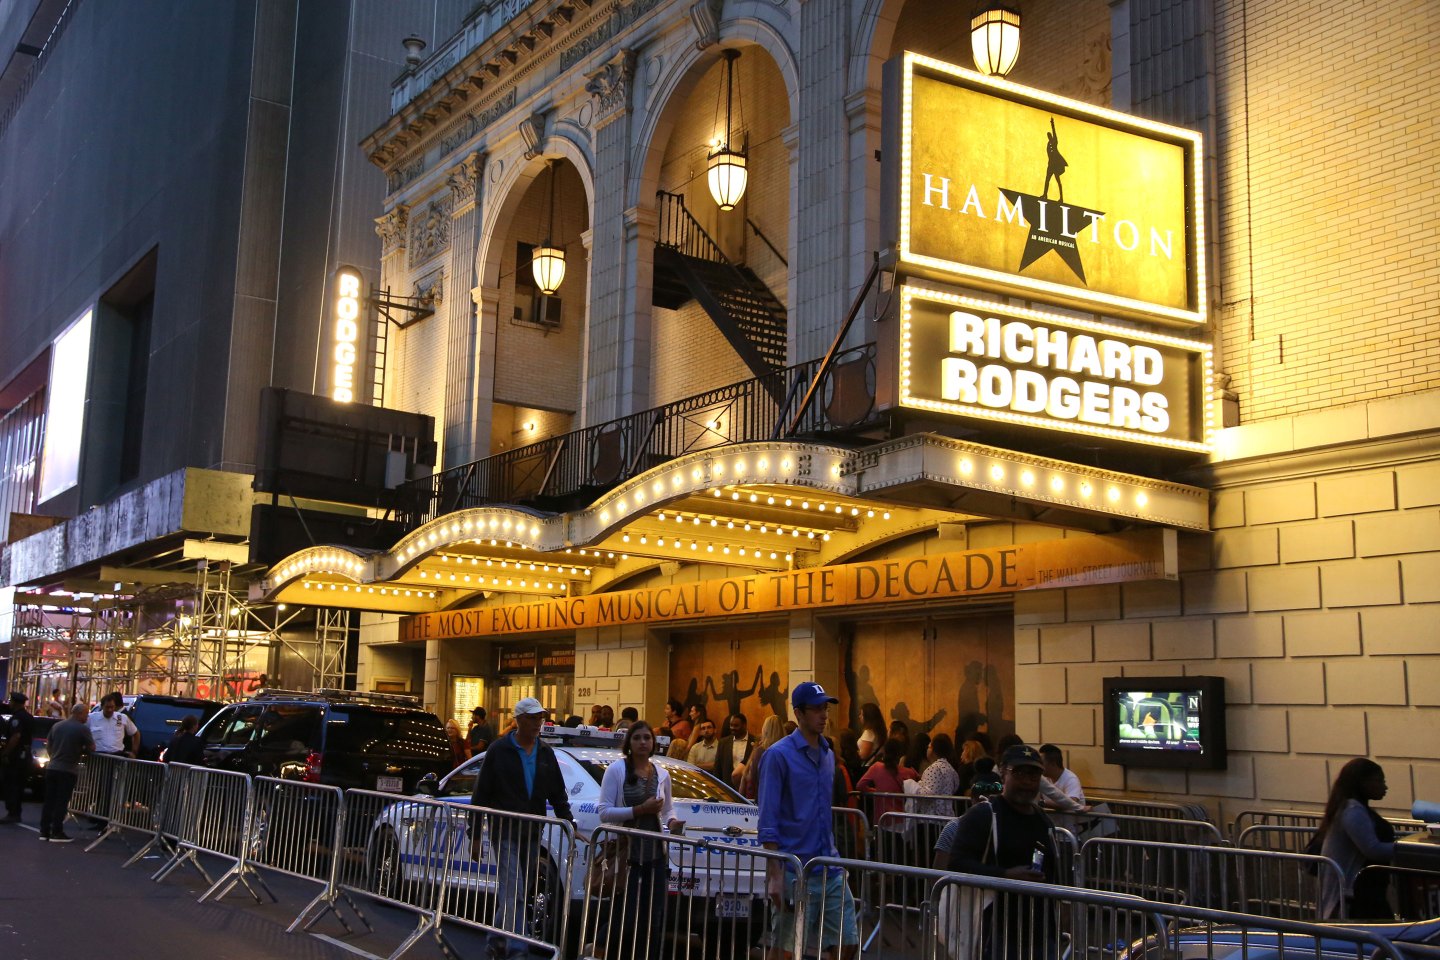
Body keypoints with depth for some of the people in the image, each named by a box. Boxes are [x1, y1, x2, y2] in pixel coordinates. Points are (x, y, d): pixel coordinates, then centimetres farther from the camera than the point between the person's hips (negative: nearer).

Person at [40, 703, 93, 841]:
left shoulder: (56, 726, 7)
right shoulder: (83, 729, -11)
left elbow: (48, 746, 14)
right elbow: (92, 747, -5)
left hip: (52, 768, 6)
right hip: (68, 770, -6)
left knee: (49, 800, 11)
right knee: (61, 803, -2)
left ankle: (44, 831, 14)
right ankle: (57, 833, -1)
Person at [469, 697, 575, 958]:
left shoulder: (545, 753, 11)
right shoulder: (499, 750, -3)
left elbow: (558, 795, 14)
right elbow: (480, 795, -2)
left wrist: (570, 824, 2)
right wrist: (475, 835, -5)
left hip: (531, 835, 5)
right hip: (505, 833, -5)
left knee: (519, 894, 11)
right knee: (514, 894, -12)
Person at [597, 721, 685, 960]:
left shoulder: (662, 774, 11)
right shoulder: (616, 770, -2)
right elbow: (604, 811, -8)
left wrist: (672, 822, -2)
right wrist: (639, 810, -17)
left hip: (656, 855, 4)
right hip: (626, 853, -4)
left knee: (653, 919, 3)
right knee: (626, 919, -6)